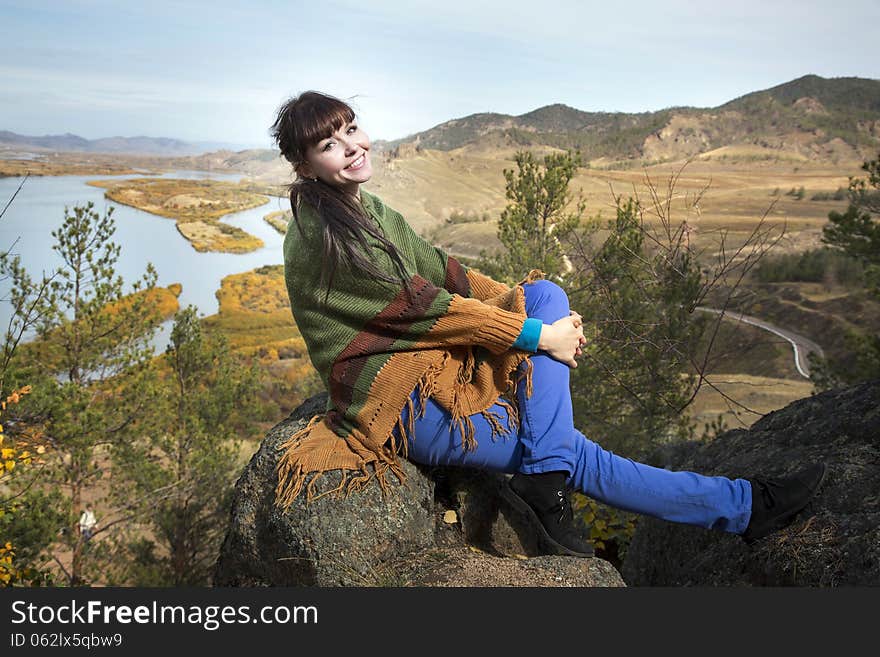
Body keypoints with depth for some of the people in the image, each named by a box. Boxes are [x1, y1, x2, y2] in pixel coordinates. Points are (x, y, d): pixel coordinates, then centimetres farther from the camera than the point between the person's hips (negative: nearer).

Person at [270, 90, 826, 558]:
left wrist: (539, 311, 0)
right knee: (573, 453, -12)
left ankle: (543, 480, -12)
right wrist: (540, 335, -17)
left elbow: (440, 270, 12)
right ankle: (746, 507, 1)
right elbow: (420, 305, -21)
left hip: (433, 361, 9)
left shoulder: (370, 211, 13)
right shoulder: (321, 237, -16)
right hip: (396, 403, -9)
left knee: (546, 293, -6)